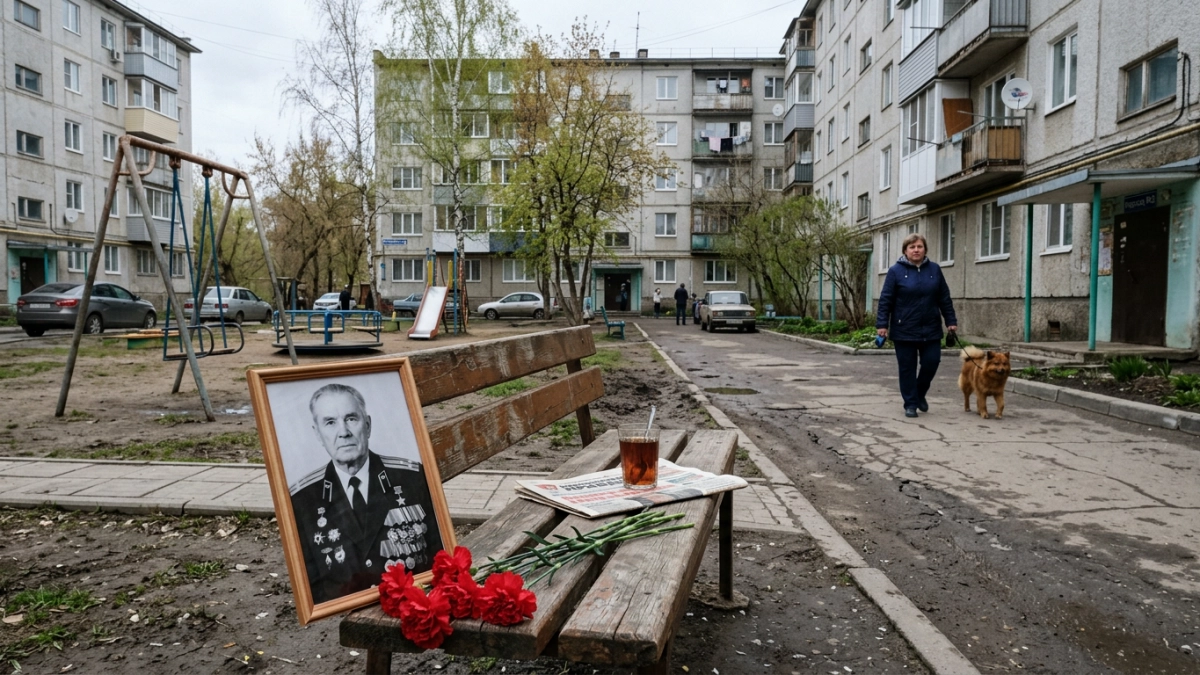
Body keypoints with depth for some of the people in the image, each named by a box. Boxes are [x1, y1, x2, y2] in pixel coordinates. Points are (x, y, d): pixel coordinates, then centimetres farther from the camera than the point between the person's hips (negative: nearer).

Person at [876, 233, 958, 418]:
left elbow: (944, 298, 10)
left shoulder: (934, 269, 6)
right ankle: (910, 404, 15)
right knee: (907, 368, 3)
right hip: (904, 330, -3)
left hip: (930, 330, 3)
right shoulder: (896, 271, -3)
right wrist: (882, 324, -11)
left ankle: (920, 394, 28)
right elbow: (885, 300, -5)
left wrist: (951, 320, 8)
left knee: (931, 363, 3)